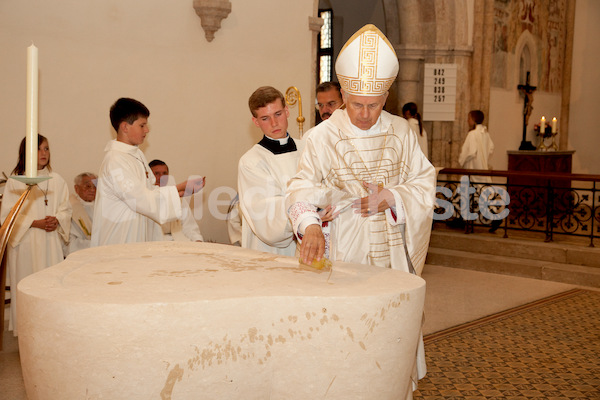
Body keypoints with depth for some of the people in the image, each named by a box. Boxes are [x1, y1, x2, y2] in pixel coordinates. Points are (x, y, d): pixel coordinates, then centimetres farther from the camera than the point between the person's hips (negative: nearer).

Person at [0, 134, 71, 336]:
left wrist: (56, 220, -11)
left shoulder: (56, 180, 9)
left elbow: (65, 209, 11)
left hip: (51, 241, 3)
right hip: (25, 242, -3)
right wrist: (35, 223, -14)